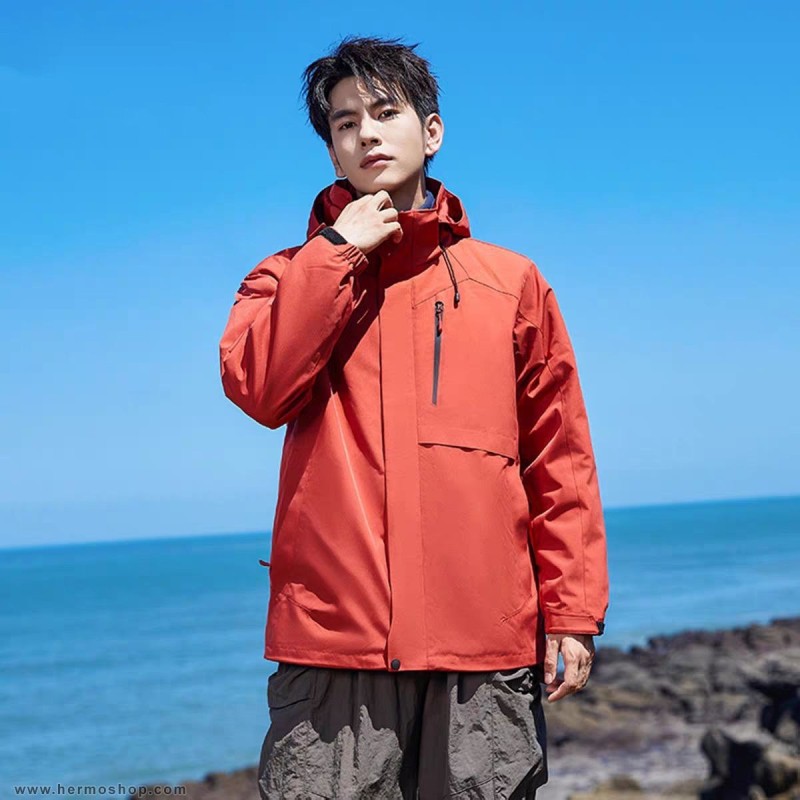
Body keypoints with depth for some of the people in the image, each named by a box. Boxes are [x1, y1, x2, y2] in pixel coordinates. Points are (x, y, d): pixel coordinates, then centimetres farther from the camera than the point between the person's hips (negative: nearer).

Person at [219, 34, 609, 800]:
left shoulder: (511, 283, 12)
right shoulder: (294, 277, 13)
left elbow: (560, 459, 9)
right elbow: (256, 386, -8)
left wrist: (572, 611, 2)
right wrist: (340, 249, -4)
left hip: (486, 649, 1)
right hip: (331, 641, 0)